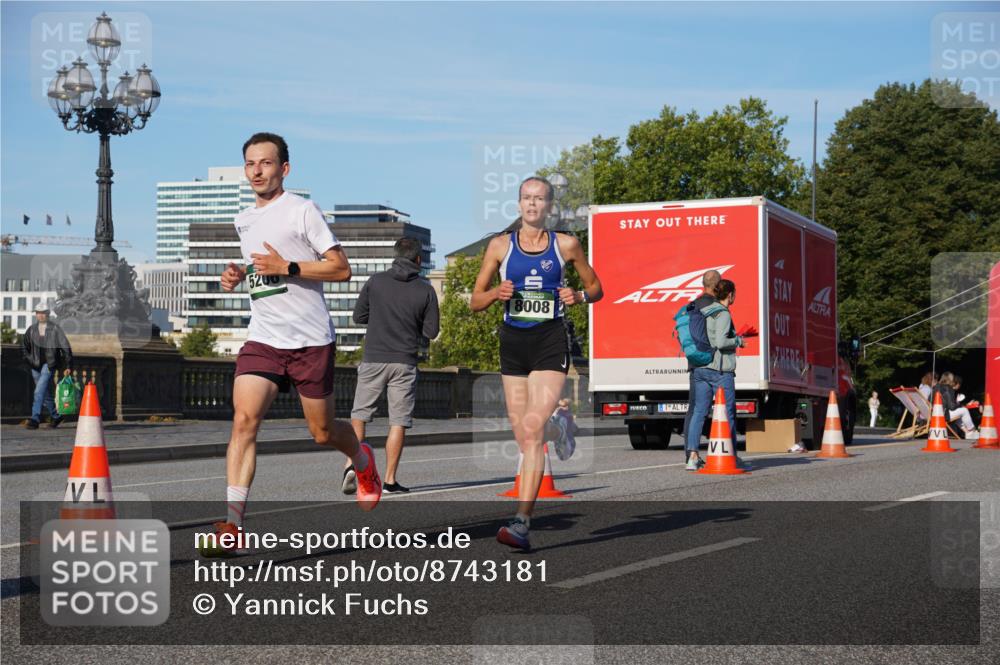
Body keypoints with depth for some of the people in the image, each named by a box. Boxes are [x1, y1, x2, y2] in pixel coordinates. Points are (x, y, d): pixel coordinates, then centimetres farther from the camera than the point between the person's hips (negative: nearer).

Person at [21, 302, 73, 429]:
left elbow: (65, 347, -1)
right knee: (46, 394, 12)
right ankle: (55, 416, 29)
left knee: (39, 391, -19)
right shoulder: (32, 329, 8)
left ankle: (35, 419, -23)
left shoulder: (55, 328, -3)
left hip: (49, 365, -5)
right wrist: (29, 359, 8)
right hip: (36, 366, 5)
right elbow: (24, 346, 21)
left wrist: (67, 366, -4)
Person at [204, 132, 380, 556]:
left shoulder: (302, 210, -7)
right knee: (243, 419, -16)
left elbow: (342, 269, -11)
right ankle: (232, 524, -20)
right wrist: (238, 277, 9)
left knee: (322, 432, 8)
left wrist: (286, 267, -20)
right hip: (263, 340, 4)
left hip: (311, 340, -4)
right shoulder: (243, 221, 14)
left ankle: (363, 461, 43)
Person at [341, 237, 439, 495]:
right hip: (404, 362, -1)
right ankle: (389, 480, 4)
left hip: (373, 359, 1)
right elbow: (431, 331, 1)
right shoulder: (426, 290, -2)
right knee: (399, 422, 5)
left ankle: (352, 464, -10)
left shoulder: (375, 282, 0)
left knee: (359, 414, 10)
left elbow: (358, 316, 6)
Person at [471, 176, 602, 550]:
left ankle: (521, 522, -22)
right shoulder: (501, 246, 5)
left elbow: (595, 287, 15)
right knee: (523, 435, 6)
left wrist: (579, 297, -7)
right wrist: (497, 293, -12)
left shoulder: (566, 245, 2)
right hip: (513, 342, 3)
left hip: (551, 342, -3)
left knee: (533, 429, -17)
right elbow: (475, 302, 9)